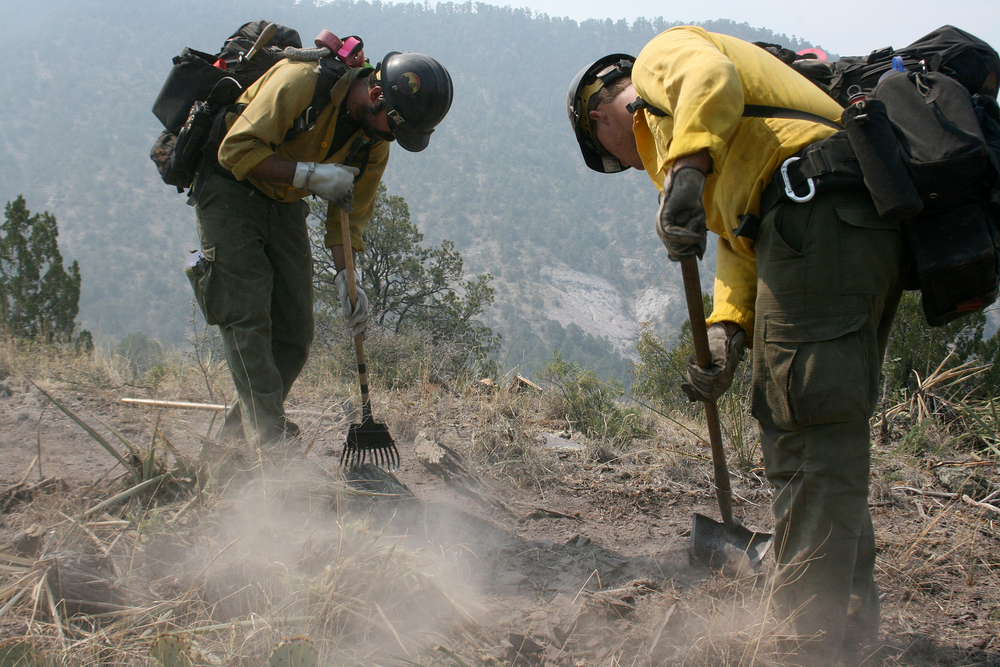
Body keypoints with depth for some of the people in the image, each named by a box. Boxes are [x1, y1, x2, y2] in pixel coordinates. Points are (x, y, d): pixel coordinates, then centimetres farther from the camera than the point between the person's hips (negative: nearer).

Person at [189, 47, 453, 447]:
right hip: (231, 192, -7)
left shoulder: (375, 139, -6)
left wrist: (346, 278, -12)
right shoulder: (301, 82, -27)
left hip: (285, 203, 7)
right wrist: (310, 175, -33)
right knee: (249, 313, -15)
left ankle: (238, 430, 11)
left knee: (295, 331, 1)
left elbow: (350, 212, 1)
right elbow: (237, 149, -27)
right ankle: (267, 430, -15)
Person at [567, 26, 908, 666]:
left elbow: (712, 79, -10)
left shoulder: (663, 54, 16)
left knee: (808, 435, -11)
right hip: (877, 224, 10)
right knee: (832, 428, 17)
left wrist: (685, 173, -24)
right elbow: (739, 244, 22)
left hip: (816, 210, -10)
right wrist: (726, 333, 5)